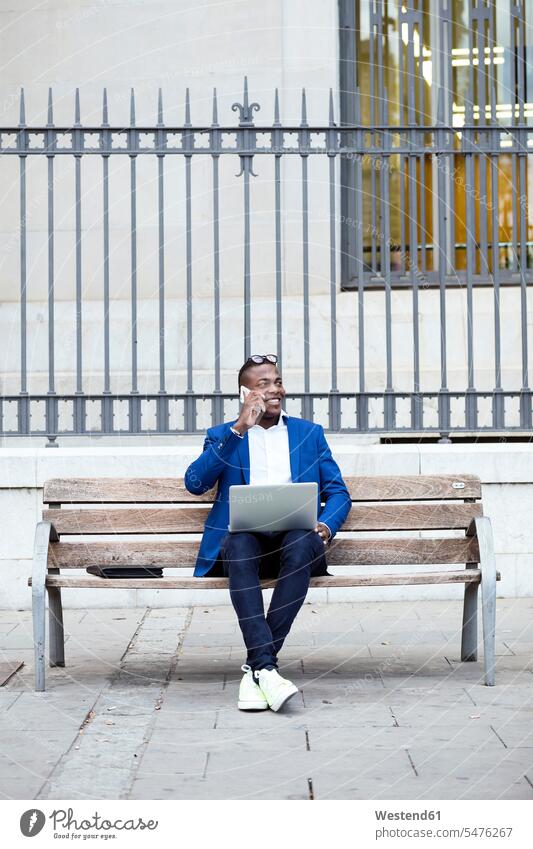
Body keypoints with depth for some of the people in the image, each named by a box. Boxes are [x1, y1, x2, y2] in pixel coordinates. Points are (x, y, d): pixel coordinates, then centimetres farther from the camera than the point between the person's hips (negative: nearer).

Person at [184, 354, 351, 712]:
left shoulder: (310, 433, 22)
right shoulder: (223, 435, 18)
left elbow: (338, 493, 15)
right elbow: (195, 482, -1)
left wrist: (325, 527, -8)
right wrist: (239, 429, -8)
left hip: (294, 539, 1)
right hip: (245, 538, -1)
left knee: (303, 543, -35)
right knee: (240, 544, -37)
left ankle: (255, 666, -32)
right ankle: (266, 668, -42)